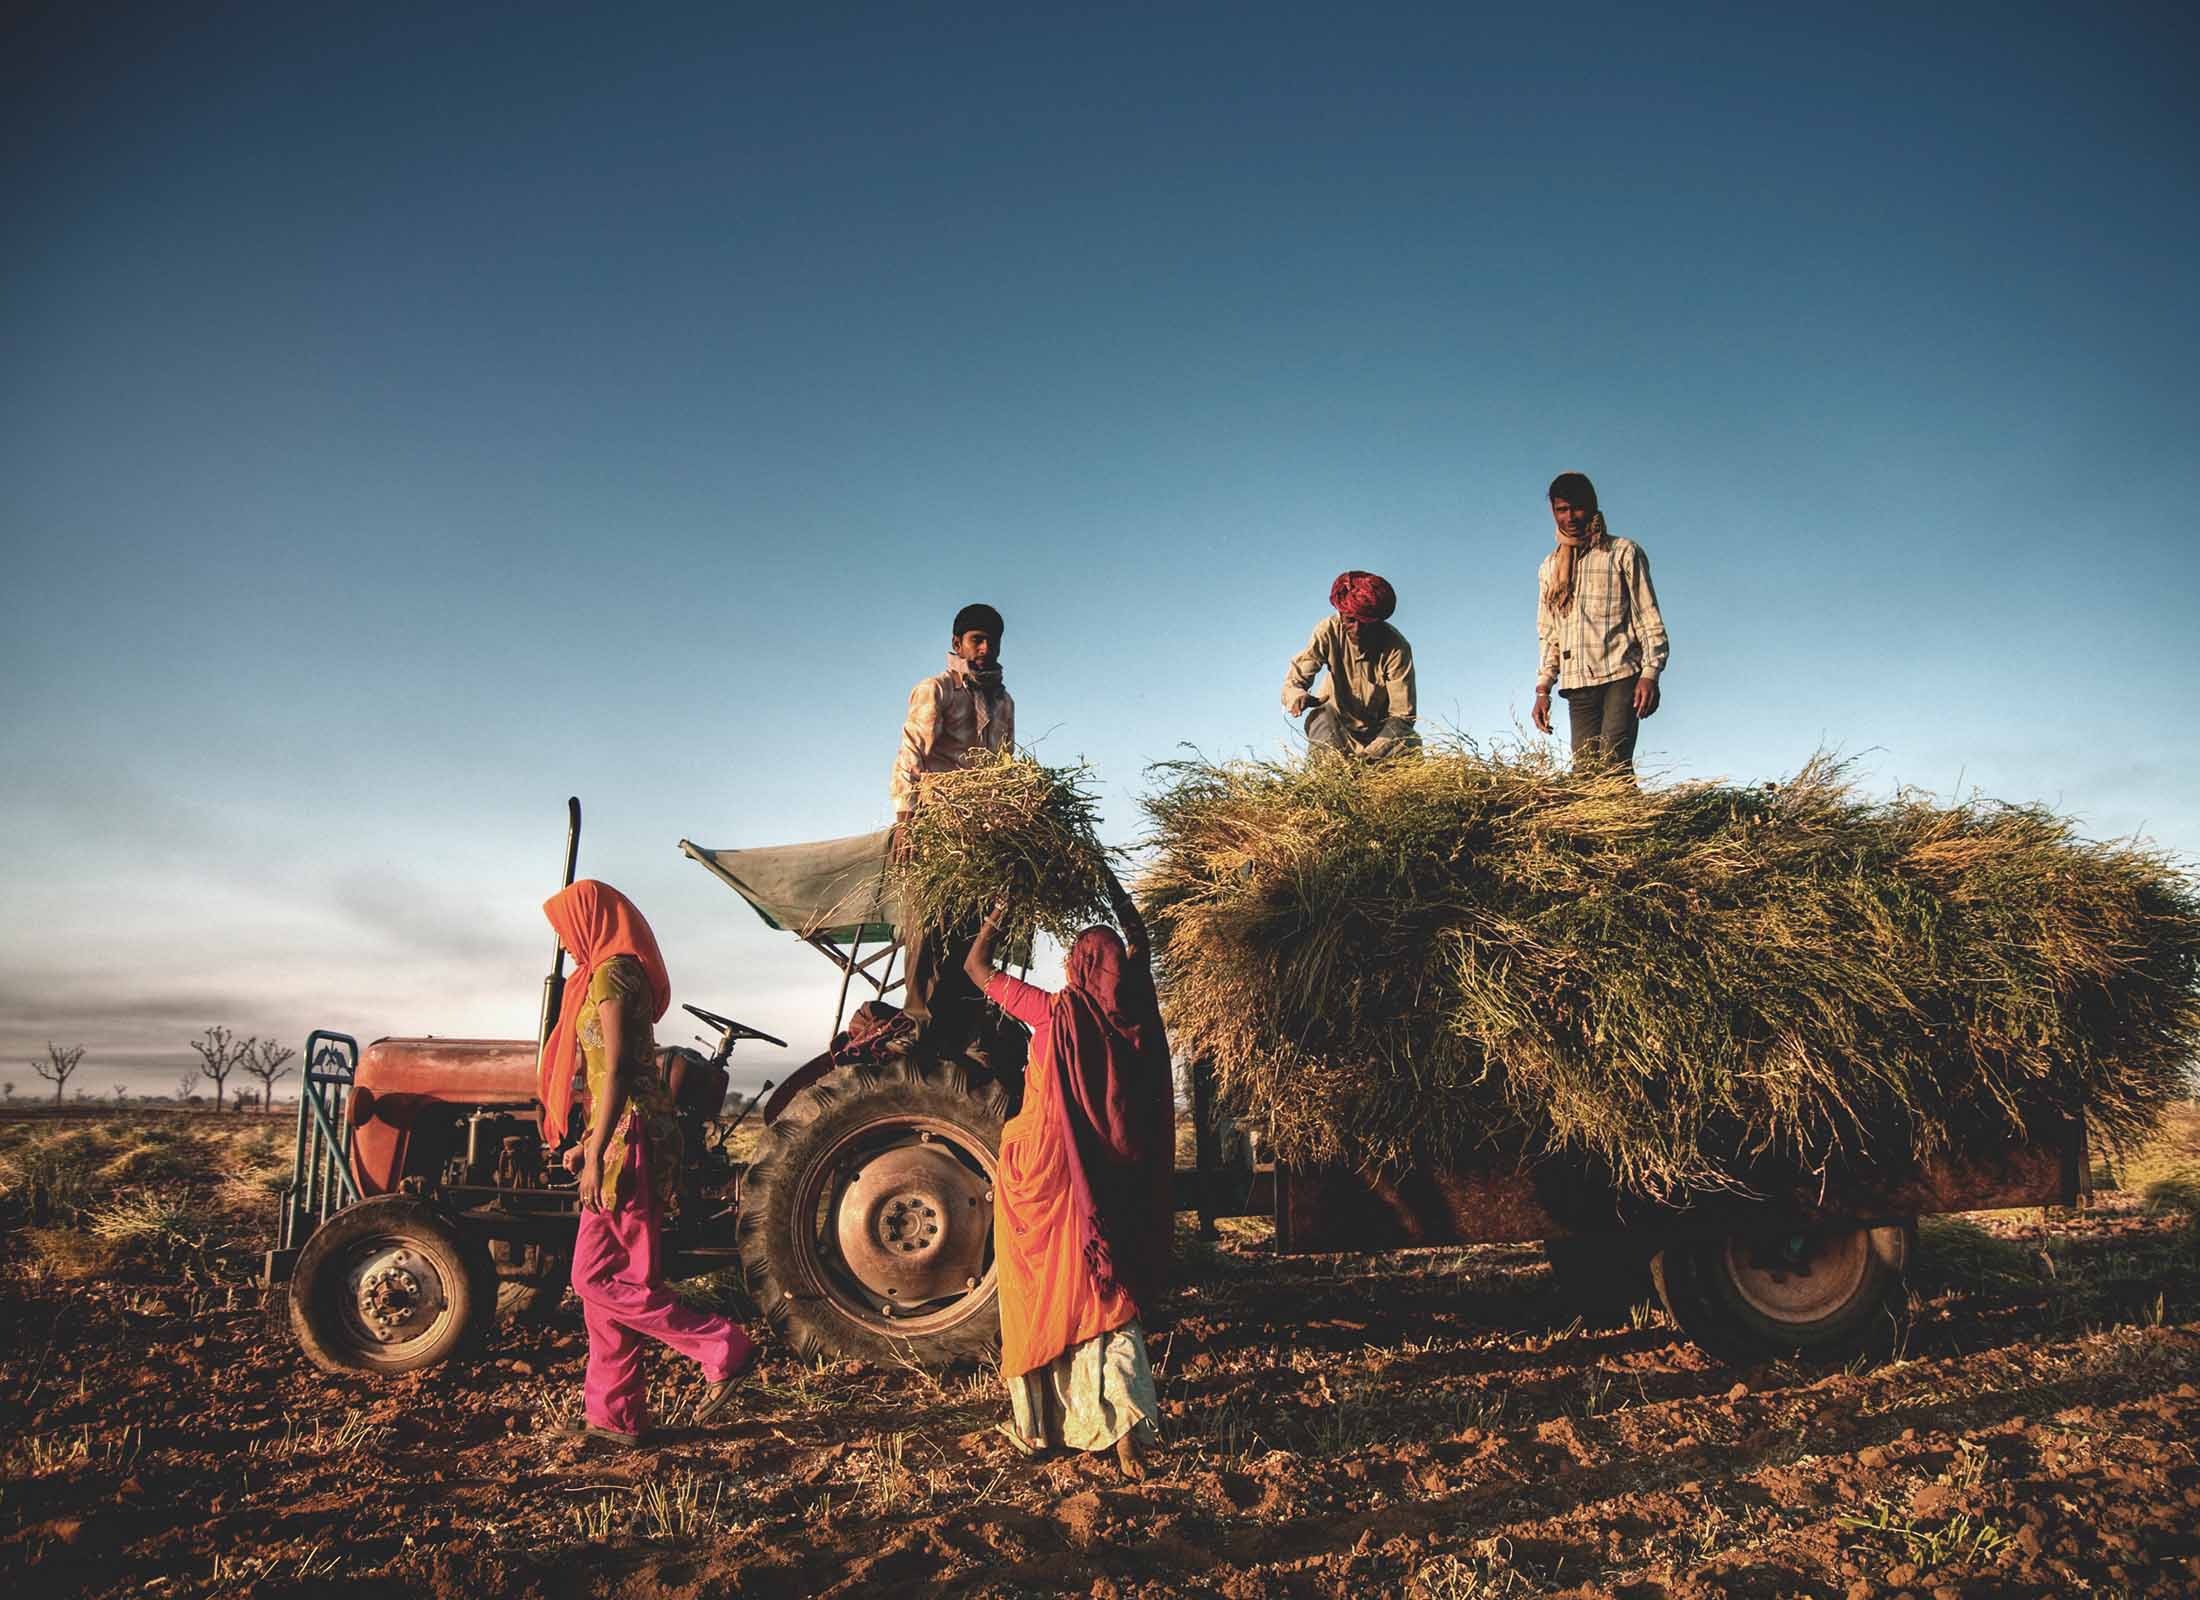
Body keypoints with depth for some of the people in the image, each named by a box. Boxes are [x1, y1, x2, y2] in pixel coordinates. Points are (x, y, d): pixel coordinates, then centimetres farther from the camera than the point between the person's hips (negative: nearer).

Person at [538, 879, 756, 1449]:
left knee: (599, 1279, -7)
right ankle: (613, 1417, 16)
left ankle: (722, 1348, -3)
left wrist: (596, 1154, -20)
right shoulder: (611, 973, 18)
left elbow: (615, 1072, -19)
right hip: (623, 1137, 10)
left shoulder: (610, 974, -12)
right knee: (603, 1281, 10)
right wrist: (587, 1143, 24)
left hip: (628, 1138, -10)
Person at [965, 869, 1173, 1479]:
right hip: (1114, 1177, 3)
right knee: (1105, 1295, 7)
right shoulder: (1134, 1016, -2)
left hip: (1044, 1172, -3)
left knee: (1041, 1296, 11)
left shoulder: (1056, 1013, -12)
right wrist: (1111, 885, 27)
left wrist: (999, 912, 13)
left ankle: (1037, 1424, 22)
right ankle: (1126, 1426, -7)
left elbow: (976, 966, 0)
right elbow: (1139, 942, 18)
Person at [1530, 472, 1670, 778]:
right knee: (1584, 771, -4)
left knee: (1613, 763, -20)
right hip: (1577, 684, 4)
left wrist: (1650, 674, -11)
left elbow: (1649, 619, 2)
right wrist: (1542, 689, 12)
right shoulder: (1549, 568, 19)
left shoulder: (1624, 553, 7)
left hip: (1621, 675, -4)